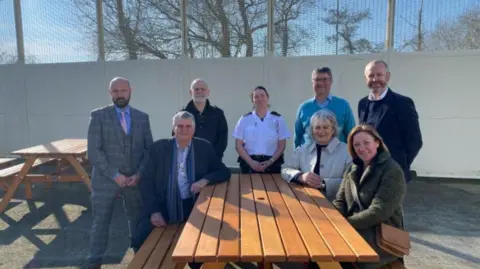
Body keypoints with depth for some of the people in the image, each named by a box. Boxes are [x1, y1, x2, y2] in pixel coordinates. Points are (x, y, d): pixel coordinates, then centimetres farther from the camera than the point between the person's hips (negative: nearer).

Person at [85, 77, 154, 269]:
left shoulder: (142, 117, 5)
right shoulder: (98, 116, -3)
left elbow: (149, 149, 4)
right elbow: (93, 151, -8)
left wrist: (139, 174, -8)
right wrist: (114, 175, -14)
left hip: (135, 179, 2)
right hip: (105, 180, -2)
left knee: (138, 221, 12)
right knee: (100, 223, 9)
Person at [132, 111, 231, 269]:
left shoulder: (204, 147, 2)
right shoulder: (159, 147, 0)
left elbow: (224, 172, 2)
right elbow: (146, 182, -2)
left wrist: (205, 180, -17)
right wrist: (154, 211, -14)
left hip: (193, 208, 1)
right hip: (163, 208, 0)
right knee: (140, 242, -15)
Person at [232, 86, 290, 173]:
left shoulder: (278, 119, 3)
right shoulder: (244, 119, 3)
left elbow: (281, 146, 3)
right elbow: (238, 145, 2)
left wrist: (270, 161, -10)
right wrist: (251, 162, -10)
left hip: (272, 164, 0)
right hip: (249, 164, 0)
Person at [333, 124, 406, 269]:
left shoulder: (392, 171, -11)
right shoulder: (353, 169, 11)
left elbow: (379, 212, -19)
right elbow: (340, 202, 8)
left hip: (382, 238, -6)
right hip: (355, 231, 6)